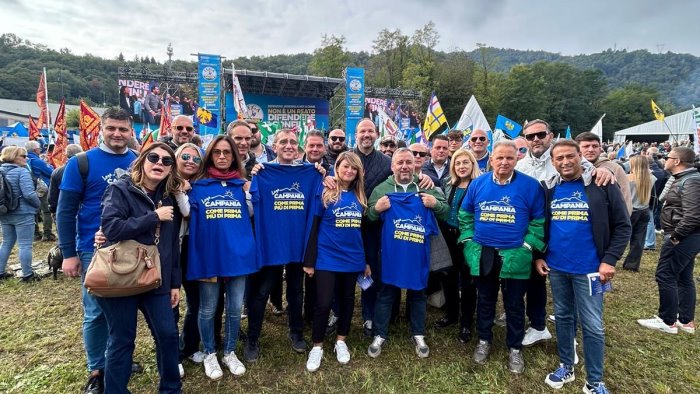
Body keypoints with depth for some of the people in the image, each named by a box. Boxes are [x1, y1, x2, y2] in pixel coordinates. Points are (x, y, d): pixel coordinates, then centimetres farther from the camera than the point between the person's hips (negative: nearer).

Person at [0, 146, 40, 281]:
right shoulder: (22, 171, -16)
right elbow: (29, 194, -23)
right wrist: (38, 204, -6)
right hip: (22, 214, -8)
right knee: (25, 245, -1)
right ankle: (27, 274, 5)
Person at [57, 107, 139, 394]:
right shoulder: (81, 163, -5)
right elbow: (65, 211, -5)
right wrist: (69, 254, -8)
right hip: (95, 251, -2)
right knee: (95, 313, 7)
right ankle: (97, 370, 25)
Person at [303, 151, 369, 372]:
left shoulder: (359, 197, 7)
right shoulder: (324, 194, -6)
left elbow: (363, 230, 12)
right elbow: (313, 228, -6)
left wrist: (366, 261, 13)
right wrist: (309, 261, -9)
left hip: (353, 259, 5)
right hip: (327, 259, -4)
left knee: (347, 300, 15)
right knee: (323, 303, -2)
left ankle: (341, 342, 33)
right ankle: (317, 346, 18)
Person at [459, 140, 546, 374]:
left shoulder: (530, 185, -7)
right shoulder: (477, 184, 0)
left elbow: (539, 221, -2)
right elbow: (465, 215, 10)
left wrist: (528, 246, -9)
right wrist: (468, 241, 2)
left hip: (515, 257, -2)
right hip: (482, 256, 2)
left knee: (514, 305, 12)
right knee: (485, 301, 17)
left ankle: (514, 349, 31)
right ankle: (484, 341, 36)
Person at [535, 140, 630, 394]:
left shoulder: (602, 186, -7)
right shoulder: (548, 189, 3)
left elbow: (622, 226, -5)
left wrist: (609, 260, -12)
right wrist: (538, 256, 5)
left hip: (588, 269, -3)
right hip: (556, 267, 4)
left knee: (592, 326, 4)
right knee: (563, 317, 16)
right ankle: (566, 367, 32)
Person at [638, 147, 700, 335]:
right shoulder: (684, 178, 14)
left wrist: (675, 236, -20)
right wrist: (675, 234, 14)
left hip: (682, 238, -11)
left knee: (665, 276, -4)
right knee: (684, 277, 15)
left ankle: (667, 322, 7)